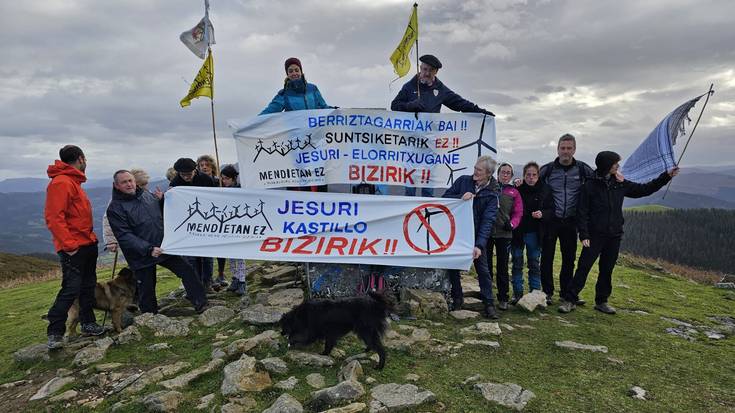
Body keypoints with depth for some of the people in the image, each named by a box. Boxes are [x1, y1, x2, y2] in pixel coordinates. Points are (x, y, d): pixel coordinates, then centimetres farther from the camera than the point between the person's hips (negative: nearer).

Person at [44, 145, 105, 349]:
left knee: (88, 286, 15)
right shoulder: (60, 183, -15)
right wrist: (69, 245, -22)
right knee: (70, 289, -8)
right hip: (73, 248, -10)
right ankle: (54, 333, 1)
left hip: (87, 244, 10)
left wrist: (91, 236, 15)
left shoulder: (74, 182, 16)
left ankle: (88, 324, 25)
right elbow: (54, 217, -22)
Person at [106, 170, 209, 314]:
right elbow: (124, 236, -19)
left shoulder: (147, 194, 7)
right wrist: (148, 249, -27)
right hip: (142, 256, -5)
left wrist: (162, 200, 0)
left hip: (164, 247, 5)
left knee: (186, 270, 2)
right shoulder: (115, 208, -10)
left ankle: (201, 303, 13)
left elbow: (163, 215, 20)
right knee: (146, 290, 7)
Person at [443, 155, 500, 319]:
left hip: (476, 235, -2)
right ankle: (457, 298, 25)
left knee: (483, 269, 1)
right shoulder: (463, 181, -2)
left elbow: (487, 221, -18)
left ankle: (488, 303, 11)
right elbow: (445, 197, -2)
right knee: (452, 266, 8)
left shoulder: (491, 195, -9)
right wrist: (461, 198, -23)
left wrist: (479, 245, -30)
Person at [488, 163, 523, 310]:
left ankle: (503, 298, 15)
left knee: (502, 267, 5)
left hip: (504, 234, 0)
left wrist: (511, 224, -14)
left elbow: (518, 213, 3)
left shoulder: (514, 192, 7)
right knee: (486, 265, 8)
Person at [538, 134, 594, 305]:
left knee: (569, 258, 10)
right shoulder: (547, 169, -2)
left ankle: (567, 293, 23)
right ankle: (547, 292, 13)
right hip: (550, 220, -2)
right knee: (547, 257, 2)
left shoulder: (583, 169, 1)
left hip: (570, 221, 2)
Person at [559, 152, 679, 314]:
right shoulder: (590, 186, -8)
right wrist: (584, 235, -15)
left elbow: (644, 189, 18)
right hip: (595, 235, -5)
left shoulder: (621, 184, 7)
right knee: (583, 267, -6)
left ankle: (601, 301, 23)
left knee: (607, 270, 11)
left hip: (614, 237, 5)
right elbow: (582, 213, -9)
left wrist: (666, 176, 15)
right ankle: (570, 300, -1)